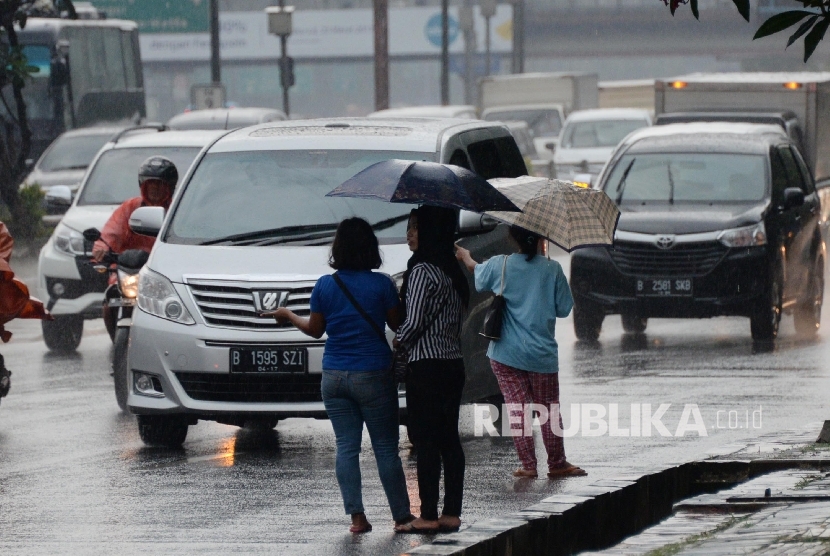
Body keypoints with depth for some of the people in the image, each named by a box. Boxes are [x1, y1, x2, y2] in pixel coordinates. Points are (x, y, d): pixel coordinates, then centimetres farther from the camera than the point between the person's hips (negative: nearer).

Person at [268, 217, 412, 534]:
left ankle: (357, 516, -1)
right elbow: (397, 324, 0)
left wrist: (289, 317, 26)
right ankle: (401, 515, 7)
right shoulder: (381, 285, -8)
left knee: (346, 446, 5)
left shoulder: (324, 286, -1)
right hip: (373, 376, -2)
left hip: (334, 377, 2)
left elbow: (315, 329, 8)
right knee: (386, 447, 3)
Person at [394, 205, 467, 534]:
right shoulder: (452, 271, 14)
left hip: (427, 365, -9)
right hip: (453, 363, 9)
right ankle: (451, 514, 10)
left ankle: (428, 516, -6)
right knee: (449, 439, 9)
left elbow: (413, 322, -15)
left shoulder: (422, 271, -13)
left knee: (426, 442, -6)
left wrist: (395, 344, 3)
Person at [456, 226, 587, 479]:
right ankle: (557, 464, 17)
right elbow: (564, 309, -2)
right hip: (542, 353, 0)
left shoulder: (499, 265, -6)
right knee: (549, 409, 11)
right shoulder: (552, 269, -8)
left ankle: (528, 465, 3)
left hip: (506, 353, 0)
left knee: (518, 408, 4)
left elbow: (478, 274, 17)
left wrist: (465, 257, 38)